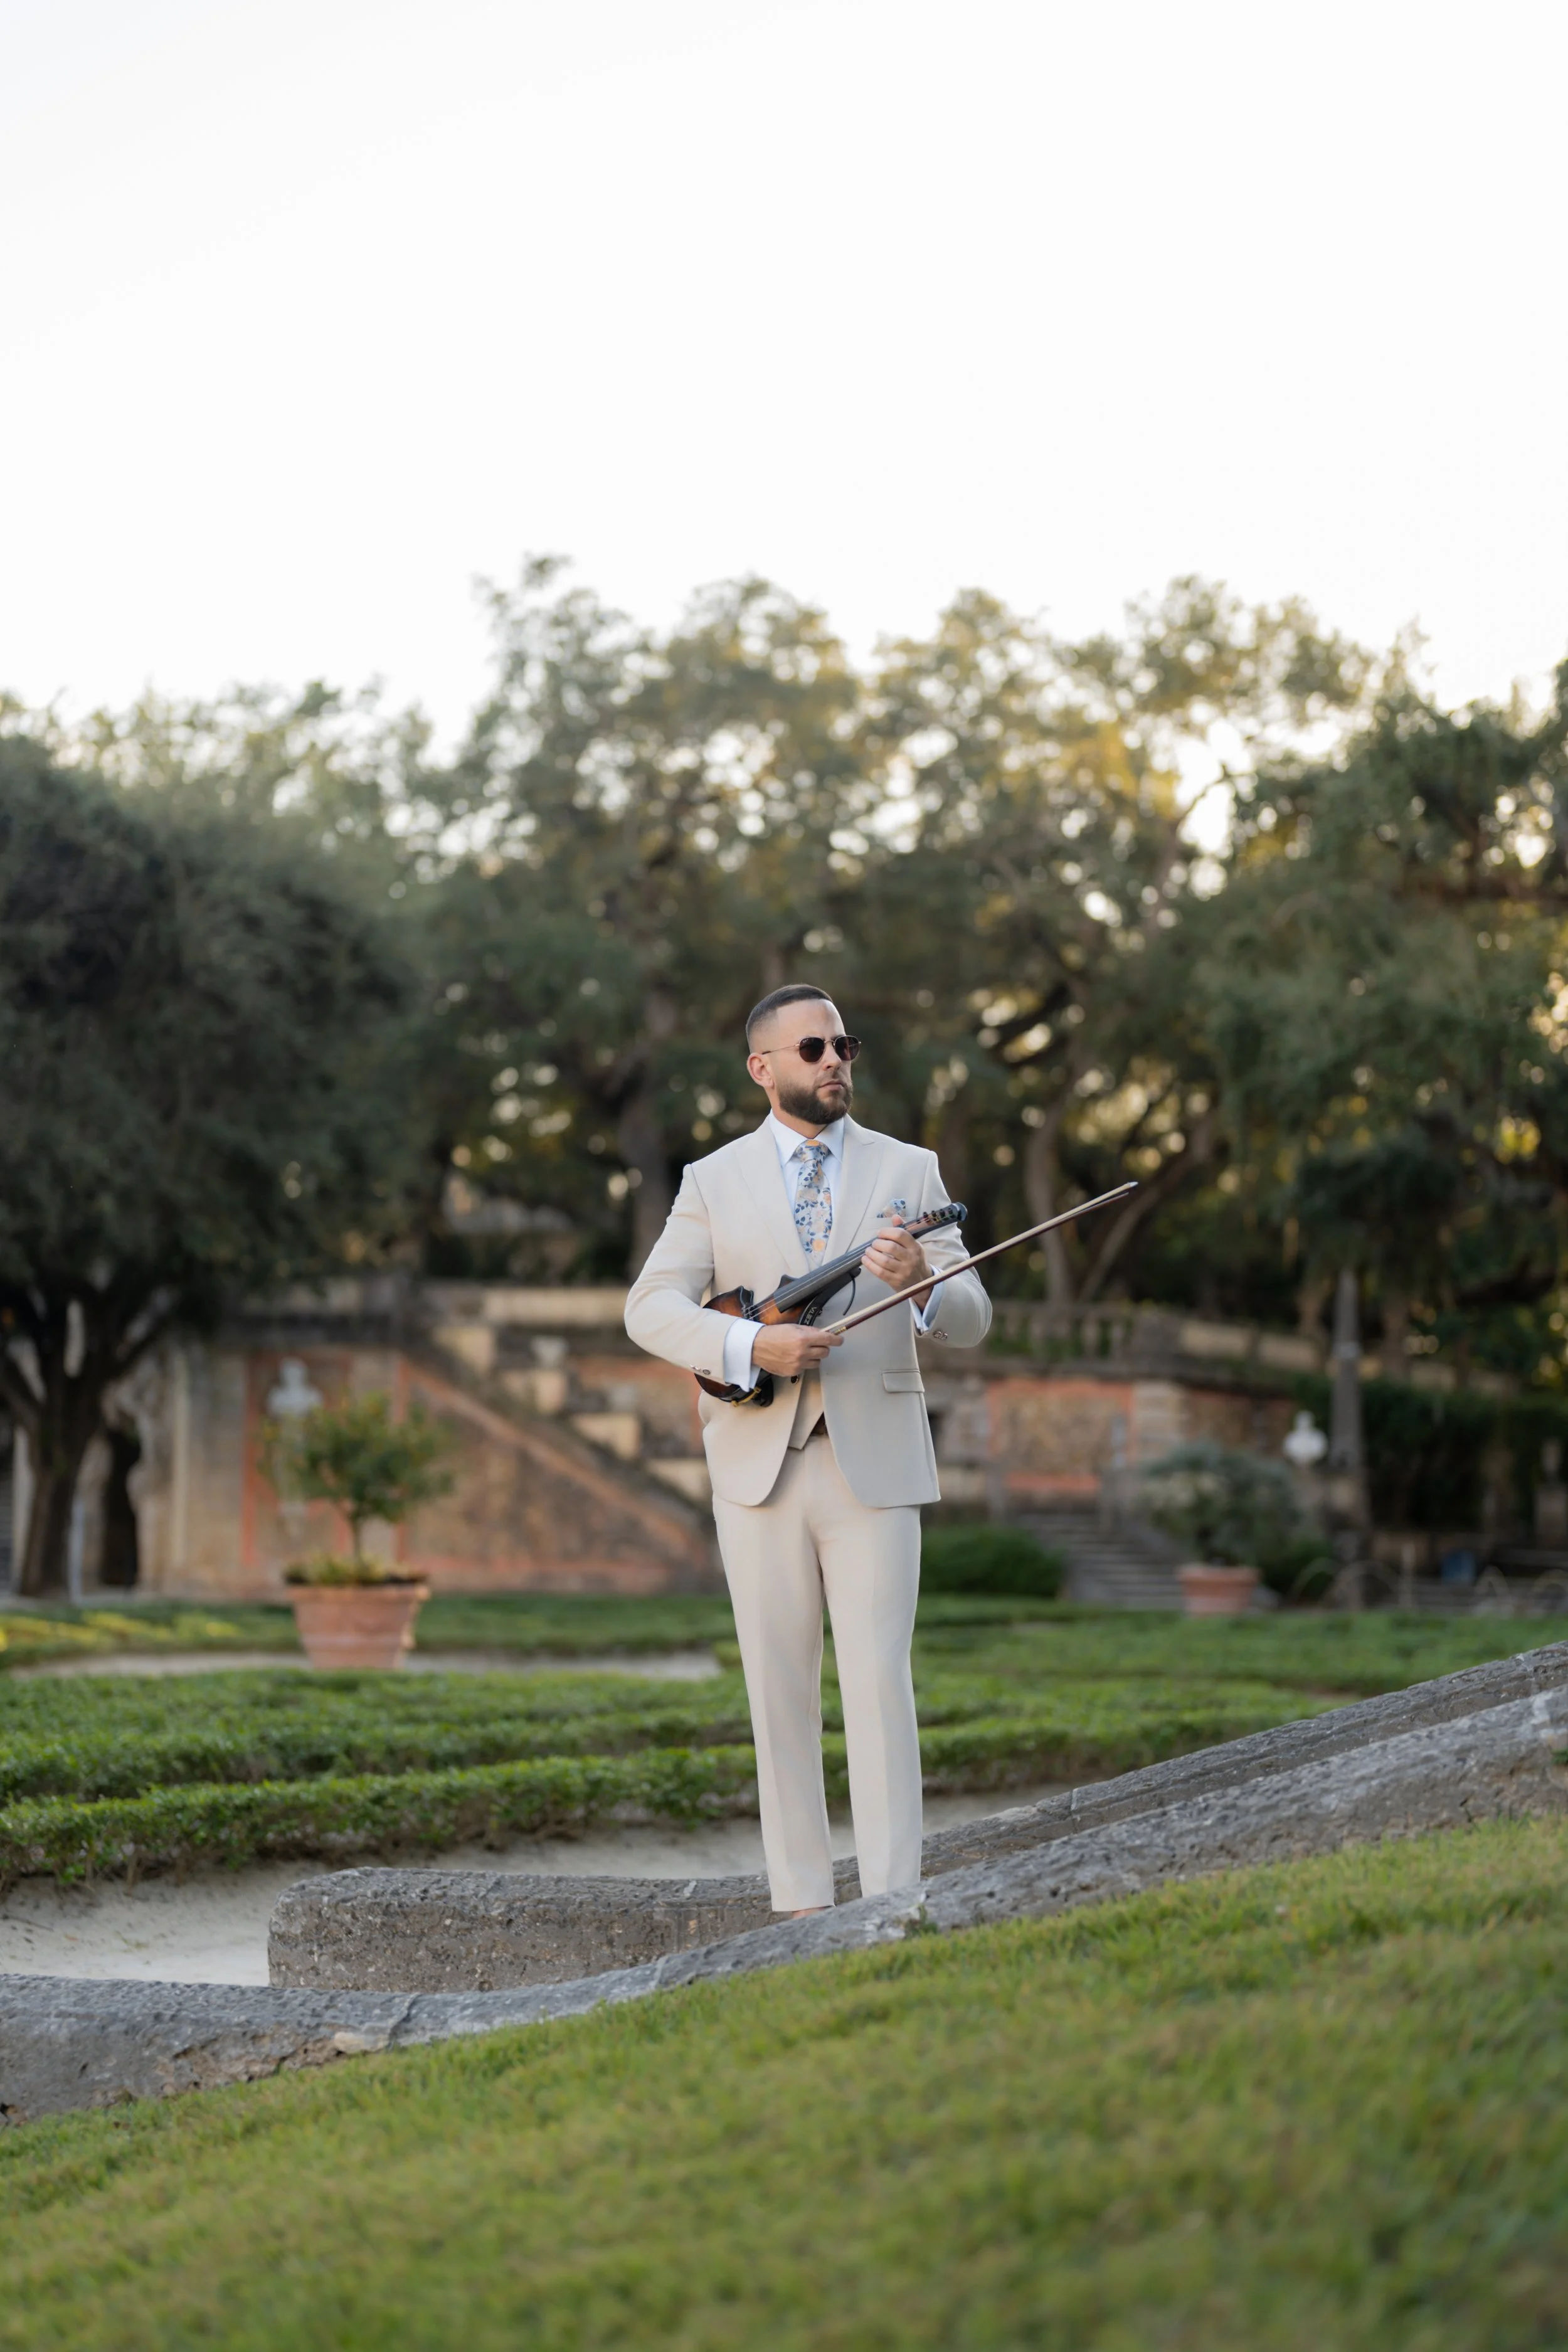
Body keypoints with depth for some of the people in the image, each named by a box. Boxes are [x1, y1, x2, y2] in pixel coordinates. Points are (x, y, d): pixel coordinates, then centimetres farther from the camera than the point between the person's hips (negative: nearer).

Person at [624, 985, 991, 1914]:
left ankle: (892, 1906, -8)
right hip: (760, 1463, 1)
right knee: (781, 1691, 3)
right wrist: (749, 1345, -18)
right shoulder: (714, 1182, 9)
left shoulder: (909, 1170, 8)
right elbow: (651, 1309, -1)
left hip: (875, 1463, -1)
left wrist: (923, 1282, -21)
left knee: (880, 1682, -8)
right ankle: (803, 1906, 8)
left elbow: (972, 1318, 2)